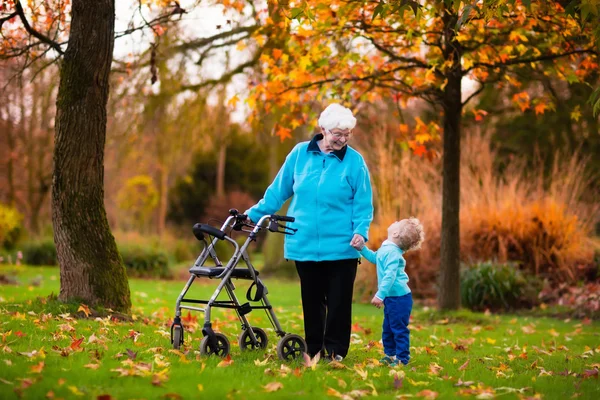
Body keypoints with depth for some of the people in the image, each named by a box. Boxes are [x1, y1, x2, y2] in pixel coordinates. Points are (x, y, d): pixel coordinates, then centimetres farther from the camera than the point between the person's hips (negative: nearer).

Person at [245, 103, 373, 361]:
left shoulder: (354, 161, -3)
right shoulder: (300, 153, 4)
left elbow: (363, 204, -1)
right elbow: (278, 190, 12)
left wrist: (361, 231, -15)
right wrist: (254, 214, 12)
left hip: (341, 247, -2)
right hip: (304, 244, 2)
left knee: (338, 301, 1)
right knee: (312, 301, 10)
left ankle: (336, 351, 11)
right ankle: (314, 350, 20)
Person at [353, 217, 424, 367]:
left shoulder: (392, 252, -22)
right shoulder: (385, 249, 10)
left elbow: (390, 275, -28)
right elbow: (375, 258, 32)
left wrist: (380, 295, -29)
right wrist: (362, 249, 23)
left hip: (399, 297, -10)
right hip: (392, 298, 10)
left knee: (399, 328, -3)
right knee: (388, 328, 18)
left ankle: (402, 359, 3)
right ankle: (390, 355, 28)